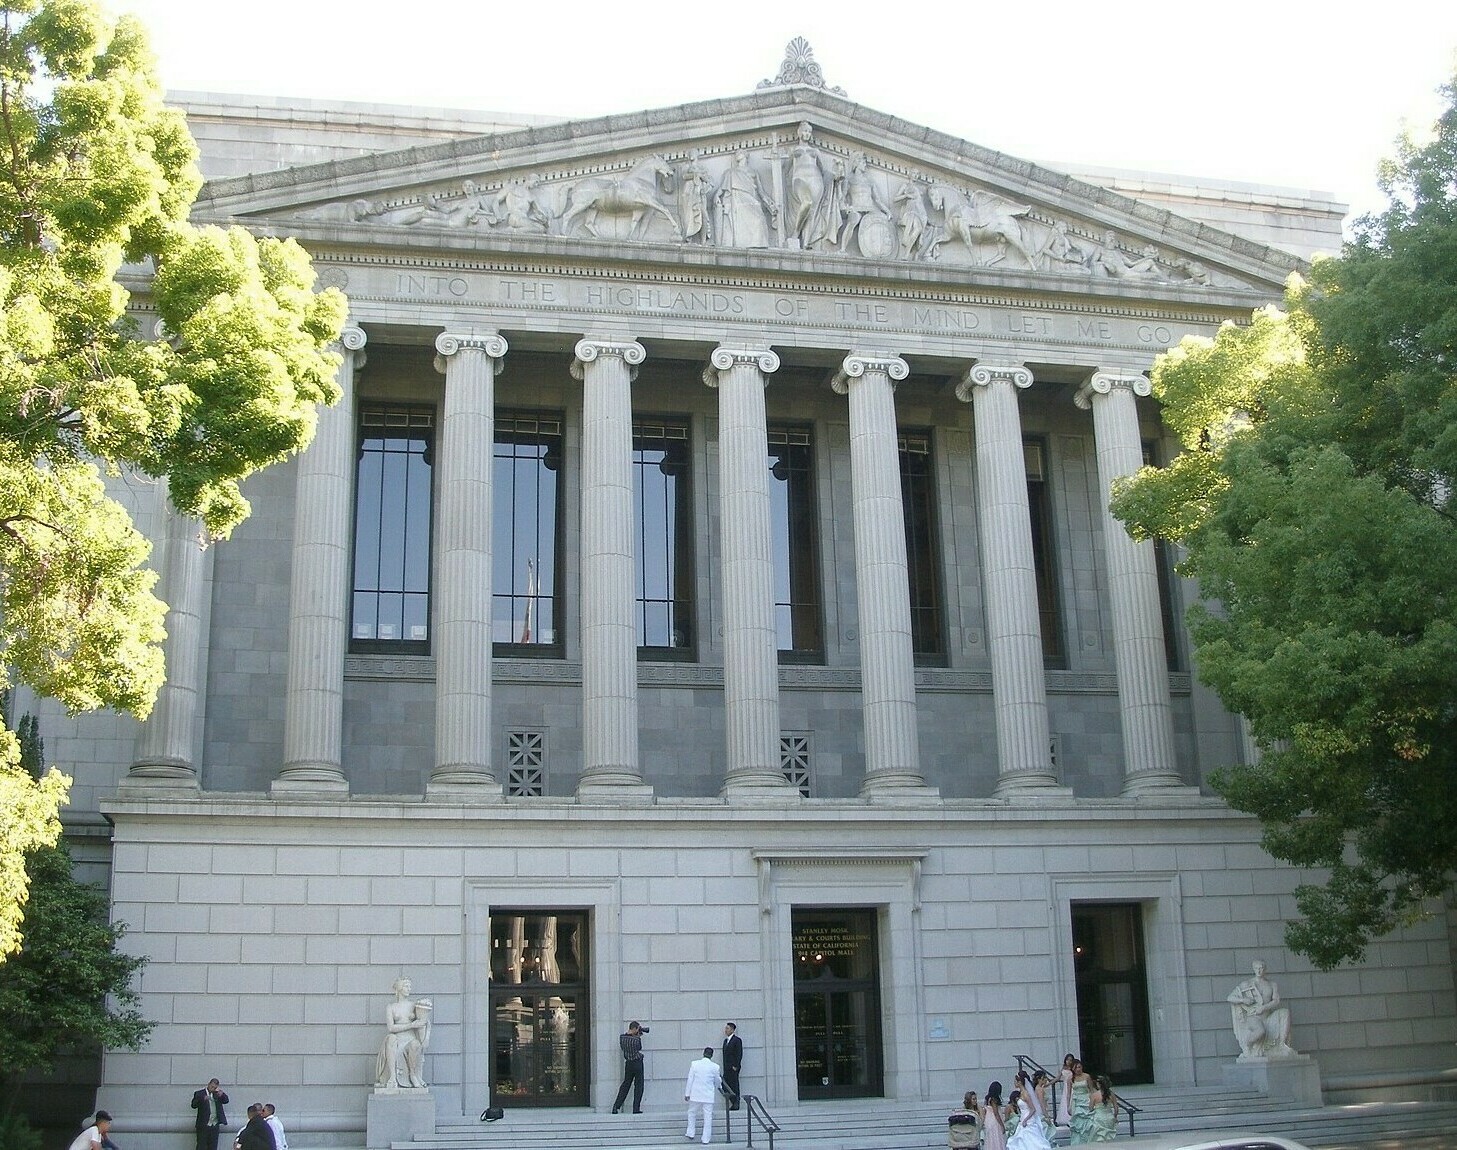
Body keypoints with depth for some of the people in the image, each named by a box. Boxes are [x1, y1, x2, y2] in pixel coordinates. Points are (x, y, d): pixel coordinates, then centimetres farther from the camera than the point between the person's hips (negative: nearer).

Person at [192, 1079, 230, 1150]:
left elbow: (226, 1101, 2)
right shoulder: (199, 1094, 0)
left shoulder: (217, 1094, 12)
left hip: (215, 1125, 4)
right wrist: (203, 1099, -30)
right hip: (203, 1125, -4)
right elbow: (194, 1105, -12)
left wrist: (222, 1094, -18)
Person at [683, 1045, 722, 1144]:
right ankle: (706, 1139, 8)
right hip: (708, 1096, -1)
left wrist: (687, 1093, 3)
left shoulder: (694, 1064, -6)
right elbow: (717, 1082, 7)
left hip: (695, 1095, 1)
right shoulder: (715, 1067, -6)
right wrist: (720, 1079, 31)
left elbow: (690, 1079, -4)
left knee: (692, 1113, 20)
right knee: (708, 1117, 7)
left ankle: (690, 1134, 20)